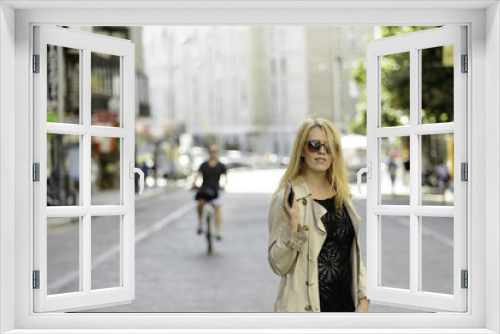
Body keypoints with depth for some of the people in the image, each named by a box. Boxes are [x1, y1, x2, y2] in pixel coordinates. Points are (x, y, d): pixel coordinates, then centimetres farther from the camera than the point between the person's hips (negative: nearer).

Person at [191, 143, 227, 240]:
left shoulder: (221, 166, 6)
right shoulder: (204, 165, 8)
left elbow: (225, 177, -8)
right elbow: (198, 174, -7)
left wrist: (224, 184, -30)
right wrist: (194, 183, -28)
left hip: (215, 189, 0)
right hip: (204, 189, 0)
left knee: (217, 207, -16)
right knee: (200, 203, -27)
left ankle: (217, 233, -15)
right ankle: (200, 224, -6)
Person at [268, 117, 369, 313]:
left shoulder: (342, 196, 10)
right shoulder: (286, 199, -8)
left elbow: (355, 254, 14)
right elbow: (278, 265, -10)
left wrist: (363, 299, 5)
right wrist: (293, 226, -23)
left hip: (345, 304, 5)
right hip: (306, 308, -5)